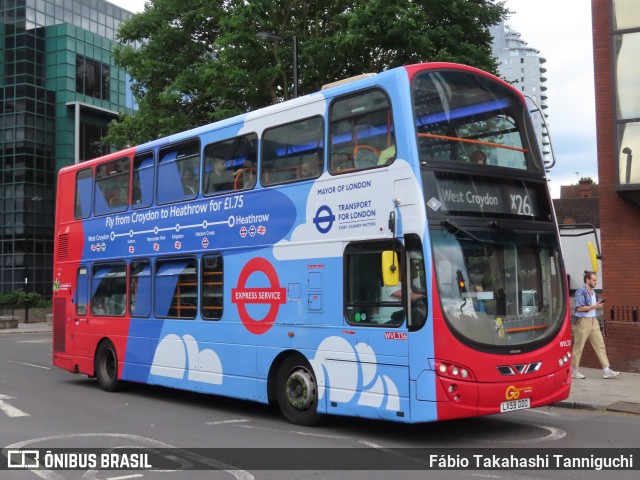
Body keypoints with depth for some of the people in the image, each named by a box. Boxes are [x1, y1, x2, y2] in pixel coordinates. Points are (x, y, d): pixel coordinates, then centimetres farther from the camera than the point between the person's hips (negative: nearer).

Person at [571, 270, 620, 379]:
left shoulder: (593, 293, 15)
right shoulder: (580, 292, -10)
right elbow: (579, 308, -19)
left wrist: (599, 305, 6)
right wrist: (594, 306, -15)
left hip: (594, 321, 8)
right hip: (583, 321, -8)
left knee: (600, 345, 2)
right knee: (578, 347, 0)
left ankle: (606, 371, 2)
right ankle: (574, 371, 10)